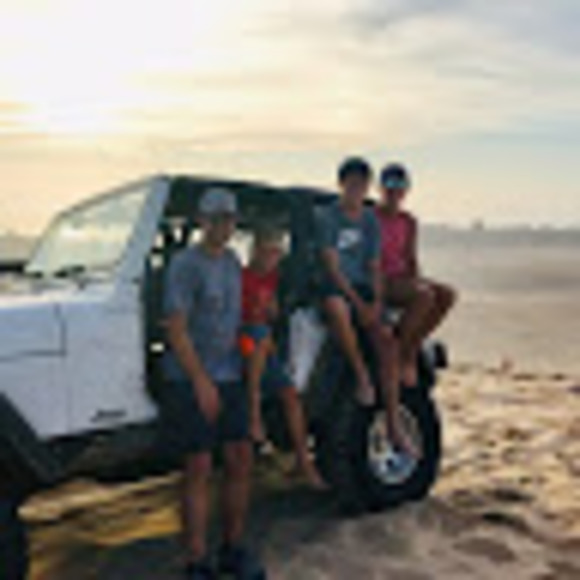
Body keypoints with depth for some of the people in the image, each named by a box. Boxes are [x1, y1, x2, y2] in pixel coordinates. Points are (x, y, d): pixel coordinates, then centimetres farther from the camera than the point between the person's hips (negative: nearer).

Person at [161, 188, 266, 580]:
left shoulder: (233, 262, 12)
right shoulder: (185, 265, -10)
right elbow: (176, 329, -15)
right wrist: (201, 381, -19)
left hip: (230, 378, 7)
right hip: (191, 381, -7)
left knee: (241, 462, 8)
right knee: (198, 470, -2)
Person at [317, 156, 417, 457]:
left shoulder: (370, 221, 13)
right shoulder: (329, 218, -3)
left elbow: (374, 267, 12)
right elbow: (332, 266, -11)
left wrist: (376, 302, -6)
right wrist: (357, 302, -19)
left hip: (364, 288, 4)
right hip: (336, 288, -4)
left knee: (387, 340, -19)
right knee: (337, 309, -42)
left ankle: (394, 425, -16)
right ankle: (361, 374, -22)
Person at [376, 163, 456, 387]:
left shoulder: (409, 222, 13)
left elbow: (411, 258, 16)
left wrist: (417, 280, -5)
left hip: (402, 277, 7)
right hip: (379, 281, -7)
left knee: (447, 294, -15)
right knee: (424, 295, -31)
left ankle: (411, 349, -9)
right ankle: (399, 353, -17)